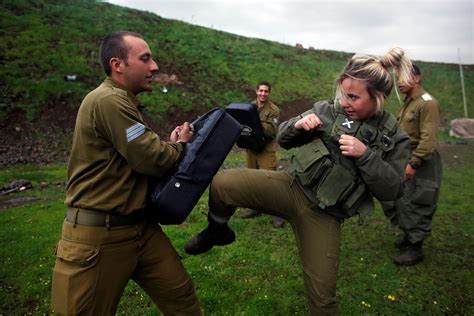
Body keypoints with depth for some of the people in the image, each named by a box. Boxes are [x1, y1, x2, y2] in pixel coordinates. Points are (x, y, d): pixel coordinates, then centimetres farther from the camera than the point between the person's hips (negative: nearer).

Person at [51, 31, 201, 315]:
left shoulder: (123, 102, 14)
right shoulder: (109, 100, -19)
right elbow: (152, 160, -21)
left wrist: (170, 145, -4)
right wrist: (179, 145, -2)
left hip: (141, 227, 9)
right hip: (98, 235, -9)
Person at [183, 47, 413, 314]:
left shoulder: (395, 139, -2)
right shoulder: (327, 110, 0)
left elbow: (392, 190, -7)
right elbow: (284, 139, 7)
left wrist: (365, 154, -20)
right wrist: (297, 125, -16)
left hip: (324, 216, 0)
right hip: (291, 186, 1)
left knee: (322, 294, 6)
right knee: (223, 183, -21)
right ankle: (218, 232, 11)